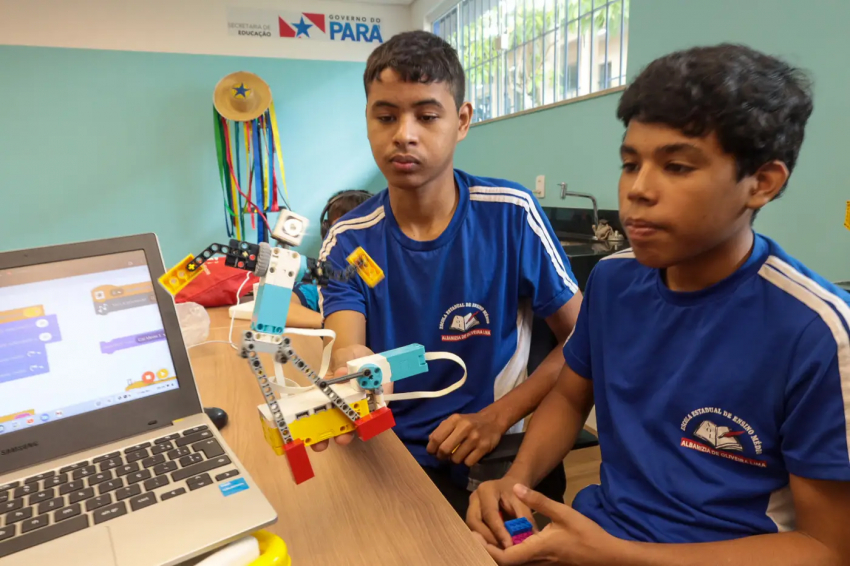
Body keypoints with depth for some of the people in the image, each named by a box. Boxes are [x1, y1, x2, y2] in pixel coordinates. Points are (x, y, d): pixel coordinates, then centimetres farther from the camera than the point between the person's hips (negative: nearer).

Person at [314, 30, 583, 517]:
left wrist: (498, 416, -14)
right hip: (387, 457, 2)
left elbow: (582, 340, -4)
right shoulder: (349, 242, -3)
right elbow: (346, 351, -16)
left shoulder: (511, 213, -9)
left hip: (495, 457, -1)